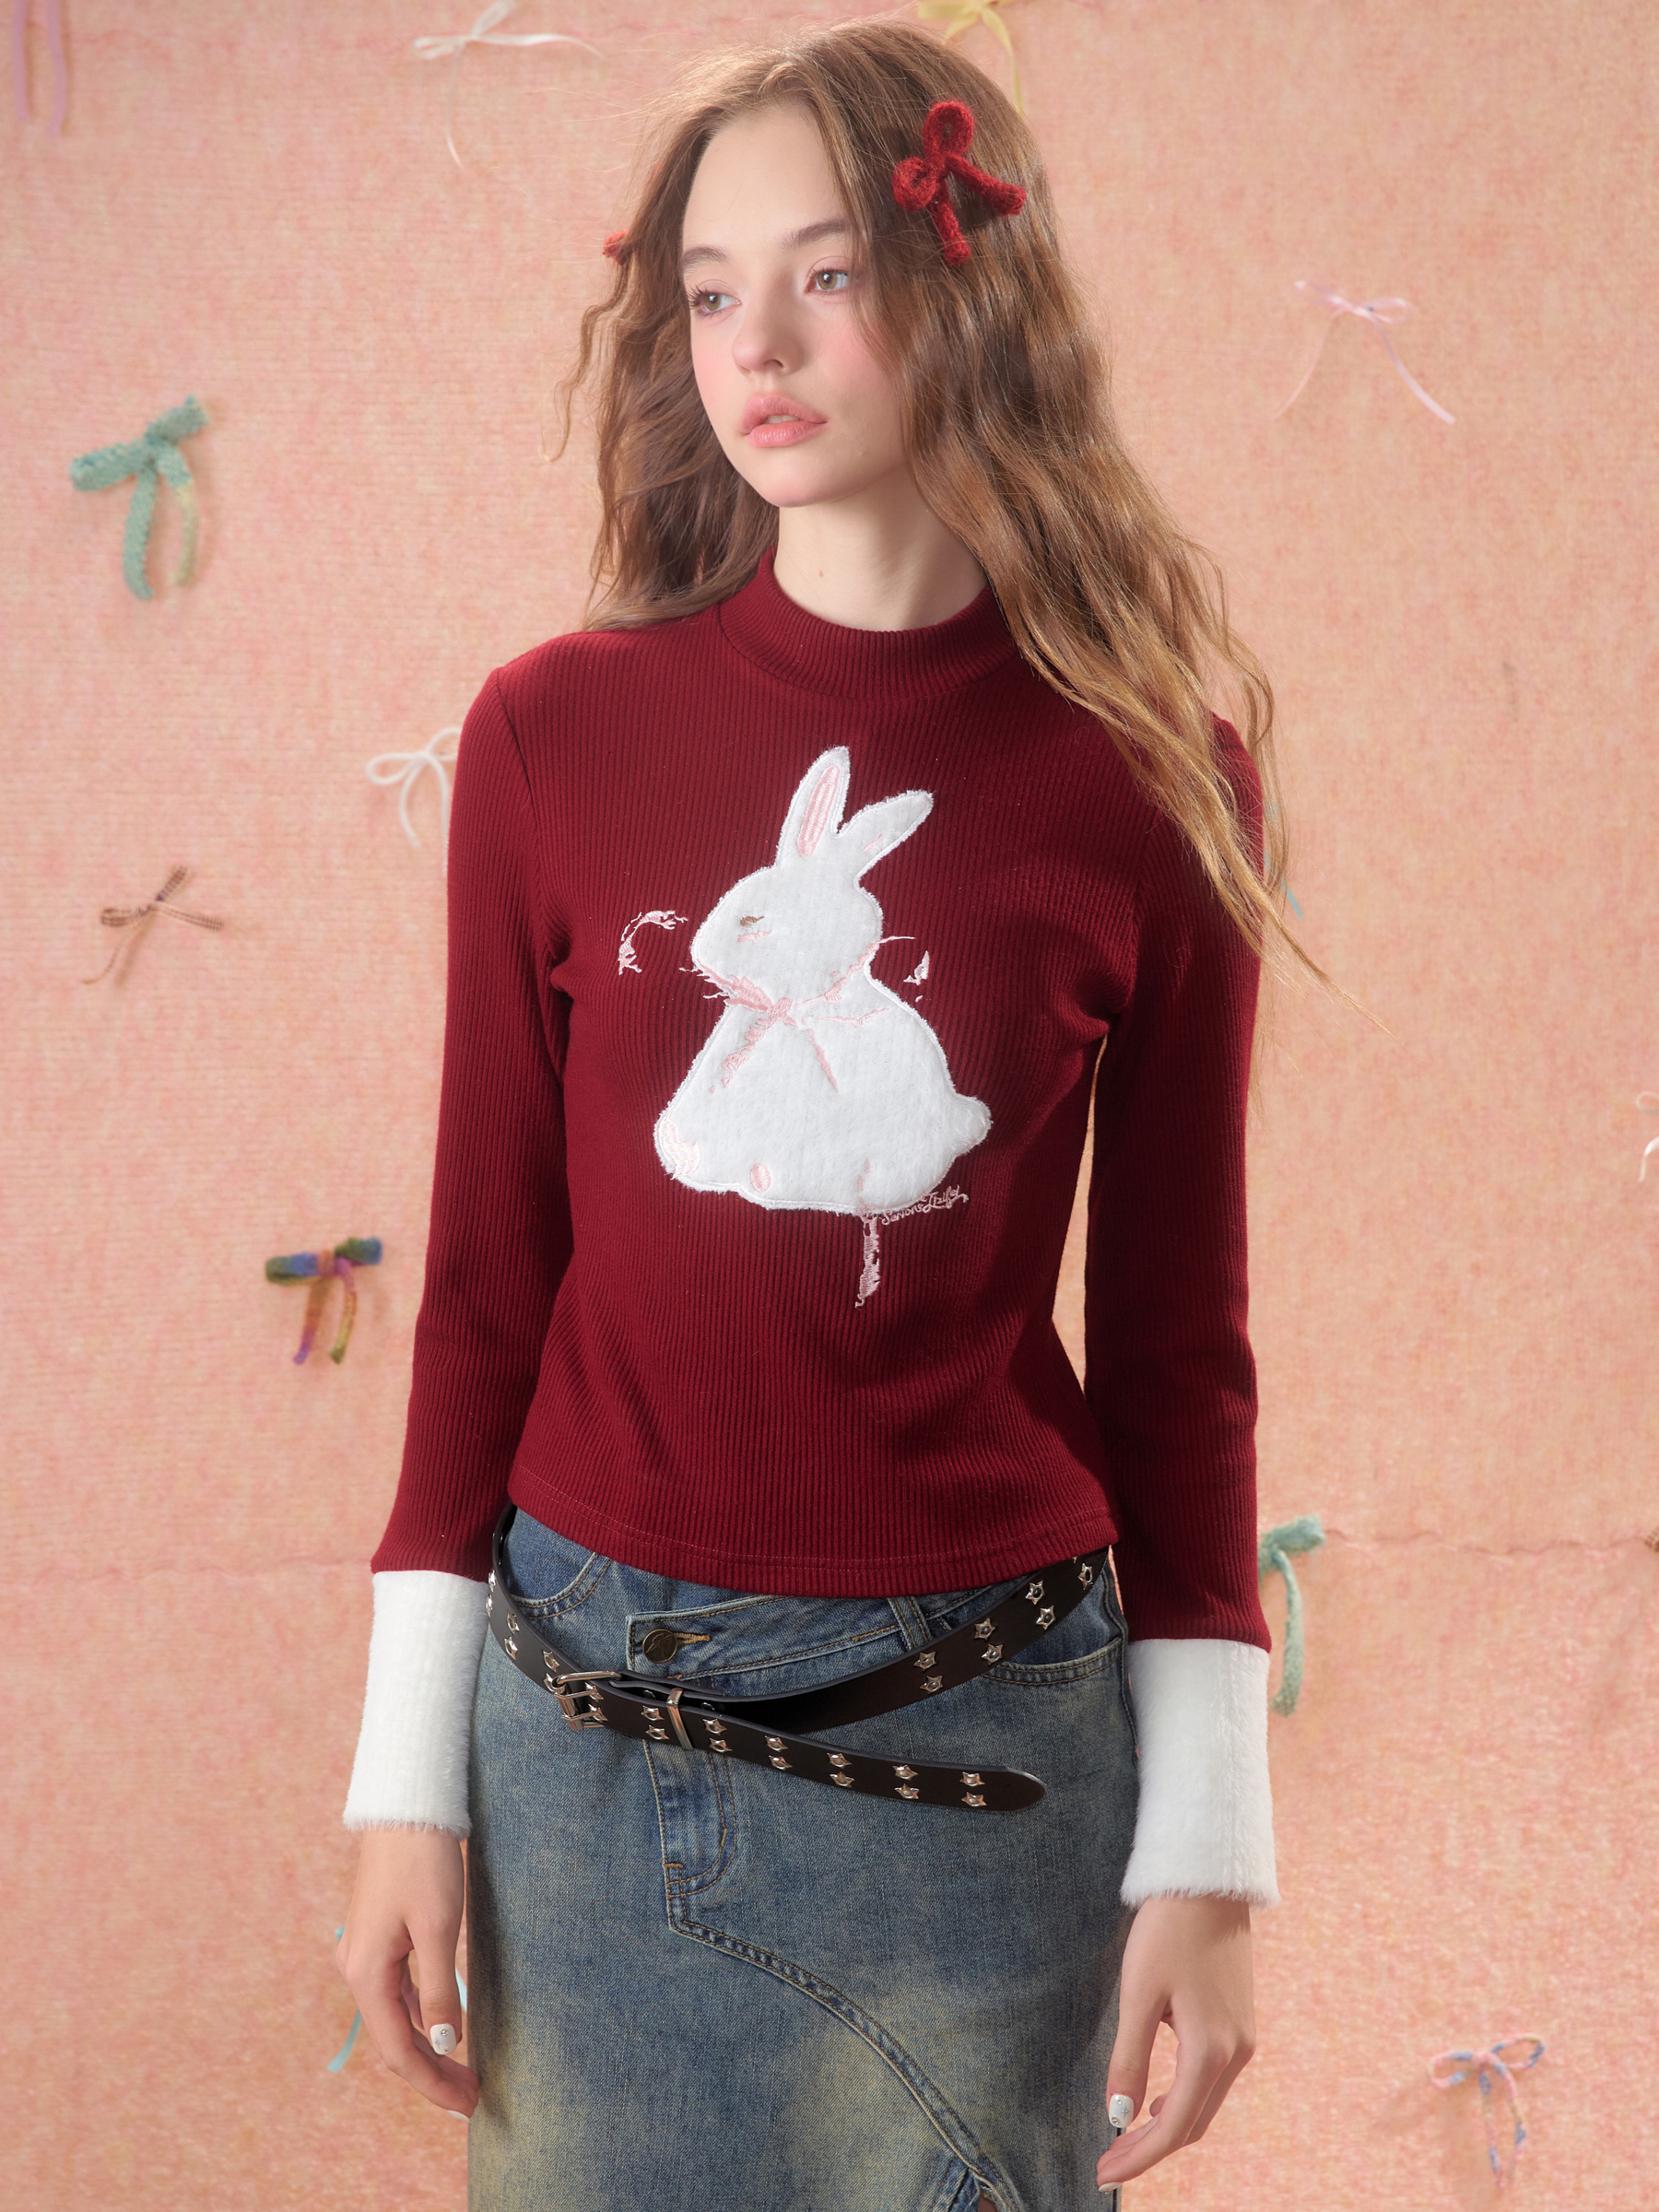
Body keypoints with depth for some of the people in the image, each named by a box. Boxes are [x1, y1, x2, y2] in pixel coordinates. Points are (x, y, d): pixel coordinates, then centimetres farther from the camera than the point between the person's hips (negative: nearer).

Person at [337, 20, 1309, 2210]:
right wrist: (410, 1773, 2)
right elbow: (487, 1265, 3)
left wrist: (1204, 1848, 0)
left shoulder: (1152, 771, -4)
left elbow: (1175, 1326, 1)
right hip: (583, 1717, 1)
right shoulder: (561, 733, -1)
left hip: (981, 1752, -1)